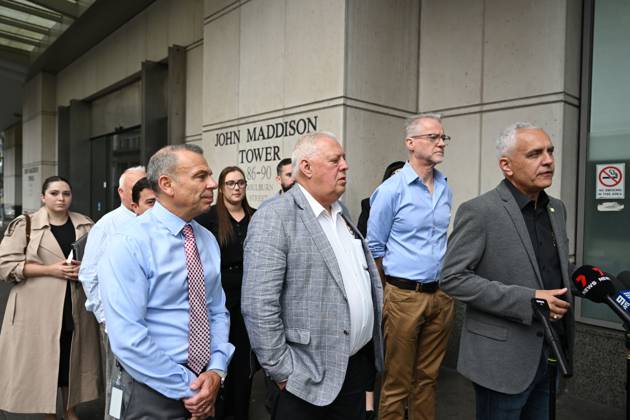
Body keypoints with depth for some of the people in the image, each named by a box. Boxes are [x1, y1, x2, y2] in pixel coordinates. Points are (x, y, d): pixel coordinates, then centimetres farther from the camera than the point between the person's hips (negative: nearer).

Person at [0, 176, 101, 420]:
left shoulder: (85, 225, 7)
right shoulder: (25, 225, -3)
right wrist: (51, 269, -16)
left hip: (75, 307, 3)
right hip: (38, 307, -3)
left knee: (72, 360, 11)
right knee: (42, 361, 4)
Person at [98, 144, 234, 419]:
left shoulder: (208, 240, 2)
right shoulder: (130, 244, -18)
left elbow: (217, 311, 6)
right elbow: (127, 337, -22)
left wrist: (216, 370, -8)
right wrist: (186, 388, -16)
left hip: (204, 383, 6)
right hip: (154, 389, -6)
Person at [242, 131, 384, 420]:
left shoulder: (342, 214, 9)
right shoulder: (273, 219, -17)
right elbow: (258, 306, -20)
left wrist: (374, 336, 12)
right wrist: (283, 373, -16)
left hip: (360, 363, 7)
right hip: (311, 378, -7)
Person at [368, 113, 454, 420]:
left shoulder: (446, 189, 8)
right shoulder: (391, 189, -10)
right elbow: (374, 248, -5)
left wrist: (445, 286, 15)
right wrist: (390, 292, 0)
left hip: (441, 295, 5)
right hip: (404, 296, -5)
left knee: (428, 377, 18)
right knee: (397, 382, 8)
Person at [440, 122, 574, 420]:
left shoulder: (556, 209, 8)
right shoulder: (479, 211, -16)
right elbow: (452, 278, -19)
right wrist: (527, 300, -22)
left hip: (551, 351, 7)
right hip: (503, 357, -6)